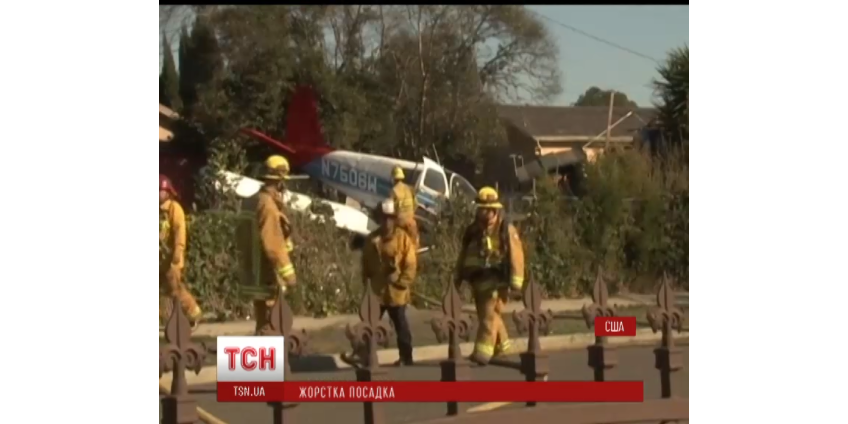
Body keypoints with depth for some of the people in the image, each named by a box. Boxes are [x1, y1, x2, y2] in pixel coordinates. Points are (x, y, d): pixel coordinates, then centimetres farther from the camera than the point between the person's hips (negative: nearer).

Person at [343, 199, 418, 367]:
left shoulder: (404, 239, -9)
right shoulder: (372, 239, 3)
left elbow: (411, 264, -10)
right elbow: (366, 263, 11)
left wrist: (402, 282, -17)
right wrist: (366, 281, 5)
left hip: (396, 292, -4)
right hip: (376, 290, 4)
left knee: (400, 326, 8)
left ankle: (405, 358, 18)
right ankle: (361, 354, 8)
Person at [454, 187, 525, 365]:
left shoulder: (506, 230, -6)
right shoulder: (473, 230, 12)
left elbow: (516, 254, -9)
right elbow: (463, 254, 18)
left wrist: (516, 279, -14)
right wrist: (458, 277, 16)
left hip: (496, 279, -7)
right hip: (478, 279, 7)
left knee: (489, 316, -11)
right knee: (490, 316, 16)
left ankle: (483, 352, -13)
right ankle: (502, 346, 31)